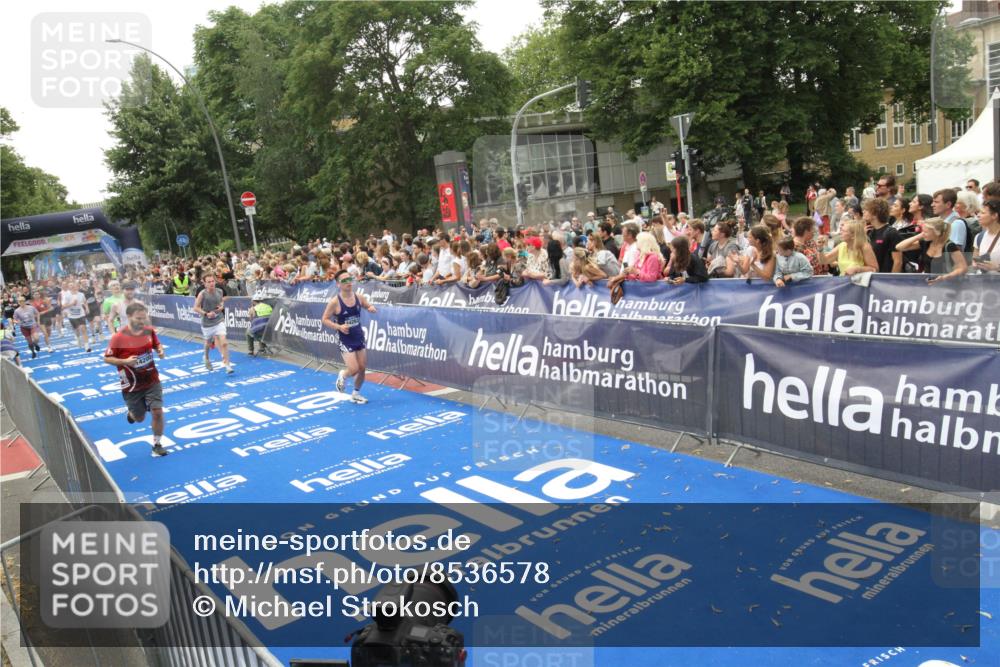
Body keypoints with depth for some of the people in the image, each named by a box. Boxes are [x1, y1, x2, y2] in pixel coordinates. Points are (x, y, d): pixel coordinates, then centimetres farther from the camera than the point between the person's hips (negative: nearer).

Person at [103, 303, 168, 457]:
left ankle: (157, 445, 10)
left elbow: (157, 344, 13)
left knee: (157, 411, -8)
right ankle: (131, 414, 51)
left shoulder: (149, 330, -6)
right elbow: (107, 358, -10)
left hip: (152, 381, 2)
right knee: (139, 418, 11)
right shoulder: (118, 337, -18)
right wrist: (125, 361, -27)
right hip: (132, 385, -2)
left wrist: (160, 351, -10)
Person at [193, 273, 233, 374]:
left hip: (219, 320, 1)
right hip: (207, 323, -1)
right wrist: (206, 314, -21)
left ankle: (227, 365, -10)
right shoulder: (202, 294, -14)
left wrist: (222, 306, -4)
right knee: (208, 343, 19)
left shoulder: (220, 291, -4)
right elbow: (195, 308, -10)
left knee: (223, 342, -14)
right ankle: (206, 359, 50)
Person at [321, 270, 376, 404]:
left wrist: (371, 308, -10)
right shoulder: (334, 302, -16)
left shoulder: (359, 297, -3)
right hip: (346, 340, -5)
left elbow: (369, 306, 14)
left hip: (359, 338, 5)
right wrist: (339, 327, -22)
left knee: (362, 369, 8)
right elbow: (325, 319, -8)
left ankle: (356, 394, 30)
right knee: (354, 370, -12)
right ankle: (342, 376, 25)